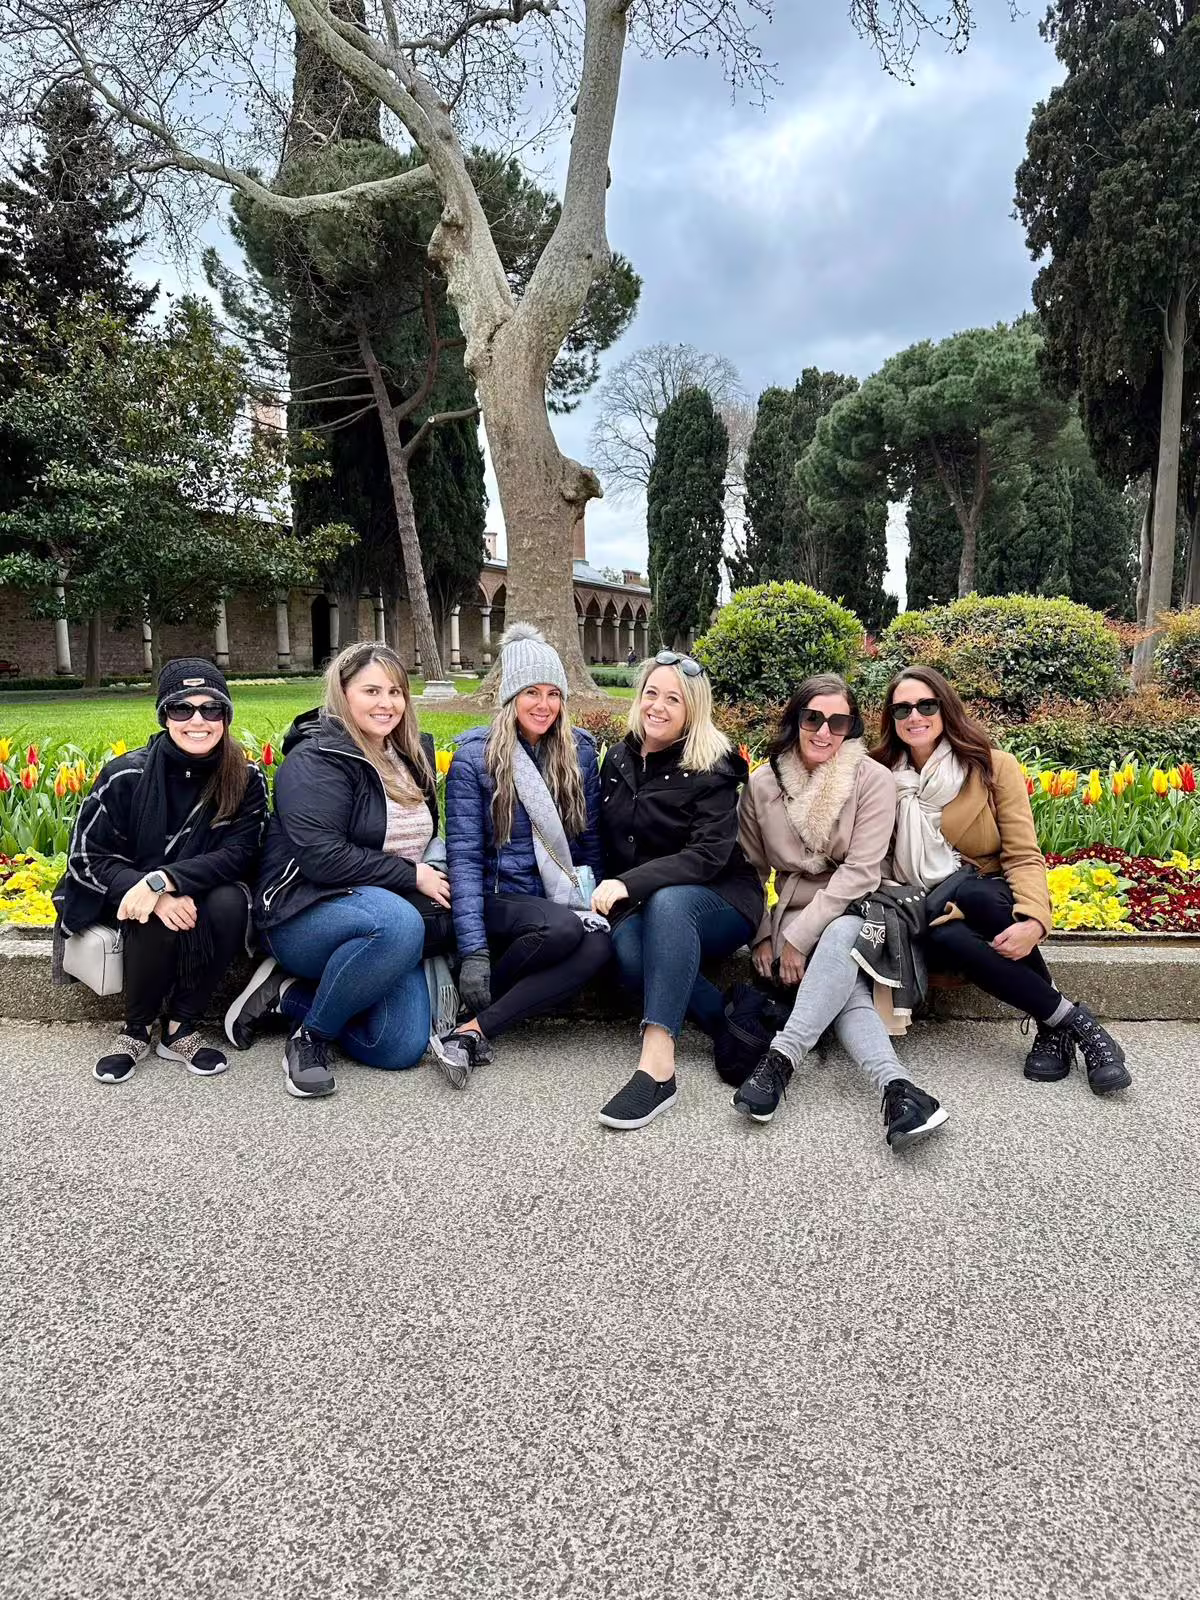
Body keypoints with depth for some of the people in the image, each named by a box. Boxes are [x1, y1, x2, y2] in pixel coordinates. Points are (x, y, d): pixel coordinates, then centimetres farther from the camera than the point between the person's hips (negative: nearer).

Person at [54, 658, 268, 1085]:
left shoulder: (247, 780, -11)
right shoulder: (126, 775, -13)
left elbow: (239, 854, -17)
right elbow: (85, 855, -10)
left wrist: (163, 879, -32)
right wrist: (152, 895, -28)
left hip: (206, 899, 1)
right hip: (129, 902, -1)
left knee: (230, 900, -32)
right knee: (155, 920, -35)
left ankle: (181, 1027, -15)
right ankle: (136, 1028, -7)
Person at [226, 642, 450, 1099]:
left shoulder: (409, 757, 12)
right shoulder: (315, 760, -12)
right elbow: (322, 857, -22)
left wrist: (434, 880, 3)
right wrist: (411, 876, -16)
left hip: (388, 914, 7)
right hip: (305, 914, -7)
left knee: (402, 1048, -14)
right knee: (399, 922, -39)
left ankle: (289, 993, 8)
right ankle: (311, 1036, -14)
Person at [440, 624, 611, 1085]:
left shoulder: (580, 752, 6)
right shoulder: (474, 757, -6)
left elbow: (591, 839, 11)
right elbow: (463, 856, -11)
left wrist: (598, 908, 0)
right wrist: (474, 950, -19)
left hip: (566, 900, 4)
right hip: (501, 900, -4)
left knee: (601, 946, -31)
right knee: (561, 929, -36)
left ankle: (474, 1030, -26)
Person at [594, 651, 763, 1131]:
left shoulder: (712, 770, -10)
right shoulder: (618, 759, 7)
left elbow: (707, 856, -21)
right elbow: (605, 840, 16)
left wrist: (629, 883, -32)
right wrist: (610, 895, 0)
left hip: (719, 902, -4)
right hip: (640, 908, 4)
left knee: (668, 901, -40)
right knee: (627, 949, -33)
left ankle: (657, 1064, -47)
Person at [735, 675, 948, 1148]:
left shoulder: (874, 781, -7)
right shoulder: (763, 782, 2)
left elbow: (860, 871, -15)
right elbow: (752, 868, 9)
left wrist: (799, 937, -19)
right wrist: (762, 935, -3)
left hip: (853, 910, -2)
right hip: (792, 911, 2)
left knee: (840, 936, -39)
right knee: (847, 987, -32)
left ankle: (781, 1059, -42)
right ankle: (895, 1085, -46)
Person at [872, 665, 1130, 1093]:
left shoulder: (994, 766, -3)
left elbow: (1023, 855, -9)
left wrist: (1033, 920, -29)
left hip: (990, 901, -1)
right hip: (929, 913, 1)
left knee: (967, 891, -38)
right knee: (947, 937, -36)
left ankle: (1051, 1027, -22)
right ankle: (1069, 1018, -21)